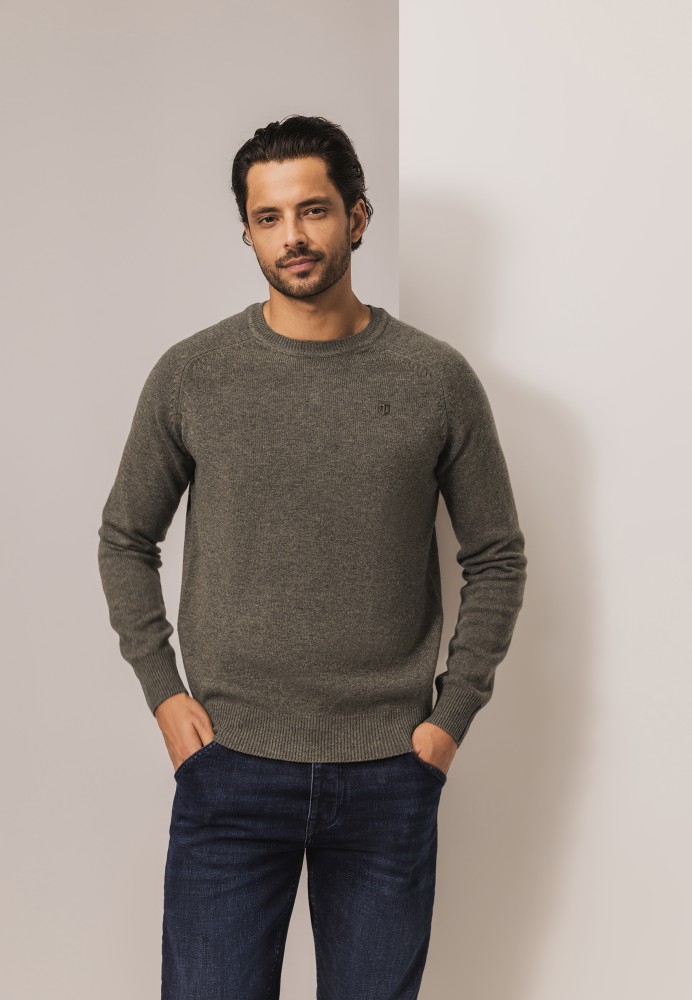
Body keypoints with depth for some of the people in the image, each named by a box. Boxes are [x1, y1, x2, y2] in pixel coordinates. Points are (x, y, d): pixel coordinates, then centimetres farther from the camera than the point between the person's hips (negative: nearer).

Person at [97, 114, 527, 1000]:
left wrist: (453, 713, -1)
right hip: (228, 769, 0)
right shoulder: (190, 375, -1)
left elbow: (497, 559, 5)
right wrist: (161, 690, 1)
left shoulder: (438, 379, -2)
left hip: (389, 777, 0)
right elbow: (125, 538, 9)